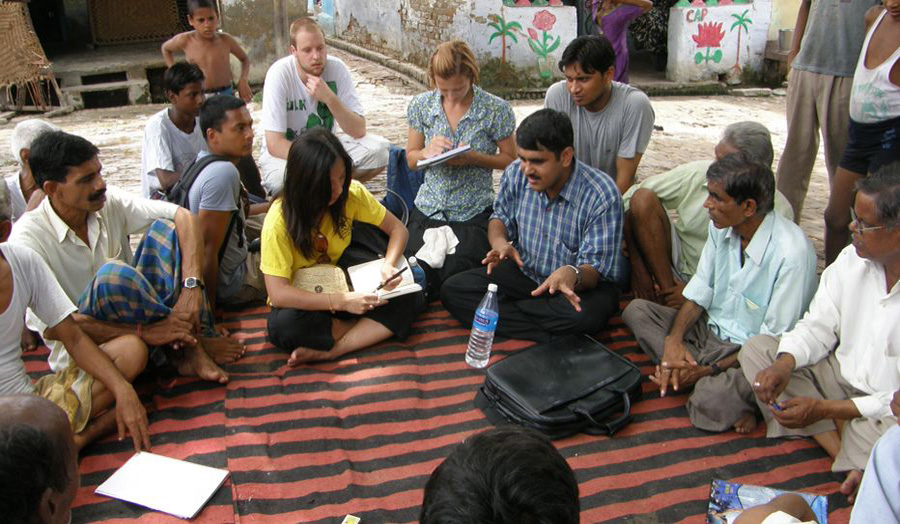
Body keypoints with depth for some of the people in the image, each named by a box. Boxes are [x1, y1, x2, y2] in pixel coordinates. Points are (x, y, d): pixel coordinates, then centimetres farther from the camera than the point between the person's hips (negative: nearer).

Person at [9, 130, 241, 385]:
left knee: (164, 228, -14)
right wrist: (145, 332, -31)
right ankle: (187, 345, -14)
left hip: (132, 314, 5)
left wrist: (192, 287, -27)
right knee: (113, 274, -35)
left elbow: (182, 216, -13)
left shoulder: (109, 202, -5)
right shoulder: (29, 237, -18)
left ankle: (192, 351, -20)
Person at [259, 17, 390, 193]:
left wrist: (329, 98, -32)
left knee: (380, 149, -20)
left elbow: (359, 131, -17)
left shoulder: (337, 68, -14)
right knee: (282, 178, -39)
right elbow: (274, 144, -25)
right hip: (285, 153, -3)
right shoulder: (280, 73, -22)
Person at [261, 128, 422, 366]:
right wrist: (341, 302, -36)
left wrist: (389, 264, -24)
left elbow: (397, 228, -3)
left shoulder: (351, 193, -14)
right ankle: (368, 329, -15)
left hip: (345, 287, 3)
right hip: (304, 302, -3)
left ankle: (330, 351, -26)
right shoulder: (280, 220, -25)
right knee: (283, 326, -37)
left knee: (410, 296, -22)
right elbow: (278, 293, -30)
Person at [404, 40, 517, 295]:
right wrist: (427, 151, -13)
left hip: (474, 214, -3)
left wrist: (474, 158, -17)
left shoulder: (496, 109, -7)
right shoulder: (421, 105, 2)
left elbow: (510, 160, 2)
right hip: (428, 209, 3)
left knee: (456, 276, -22)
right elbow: (411, 159, 12)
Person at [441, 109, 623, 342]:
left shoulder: (602, 195, -23)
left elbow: (597, 268, -22)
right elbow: (500, 218, 9)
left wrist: (573, 274, -48)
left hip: (579, 284, -4)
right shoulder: (516, 174, -10)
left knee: (584, 314, -41)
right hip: (523, 272, 5)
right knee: (452, 290, -15)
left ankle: (504, 308, -12)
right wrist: (500, 243, -17)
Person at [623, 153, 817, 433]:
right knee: (636, 310, -8)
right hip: (710, 329, 8)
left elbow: (776, 340, -20)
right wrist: (674, 339, -12)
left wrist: (709, 370, -20)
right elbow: (700, 291, 5)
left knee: (711, 400, -36)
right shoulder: (722, 226, -4)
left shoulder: (792, 253, -24)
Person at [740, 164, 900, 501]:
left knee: (873, 433, -41)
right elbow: (818, 326, 3)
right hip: (843, 377, 8)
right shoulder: (853, 259, -5)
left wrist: (825, 409, -24)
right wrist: (784, 364, -17)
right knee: (756, 349, -8)